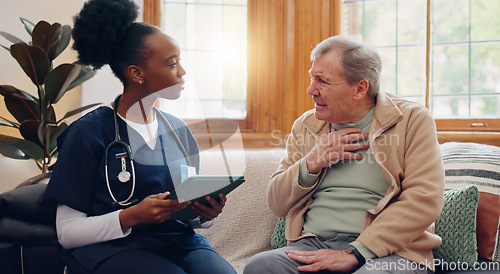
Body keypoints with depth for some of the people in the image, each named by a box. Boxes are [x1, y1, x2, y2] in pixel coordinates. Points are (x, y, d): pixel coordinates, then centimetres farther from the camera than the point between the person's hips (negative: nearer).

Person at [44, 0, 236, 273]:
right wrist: (131, 217, -21)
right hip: (111, 248, -4)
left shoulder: (179, 130, 13)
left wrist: (204, 214, -3)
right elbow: (67, 232, -5)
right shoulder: (88, 133, -5)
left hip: (179, 242, 4)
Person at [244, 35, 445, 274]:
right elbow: (276, 204, 17)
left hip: (389, 251, -3)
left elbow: (424, 200, -10)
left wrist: (355, 254, -17)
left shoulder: (413, 120, 3)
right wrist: (310, 165, -3)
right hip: (313, 246, 4)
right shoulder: (305, 126, 16)